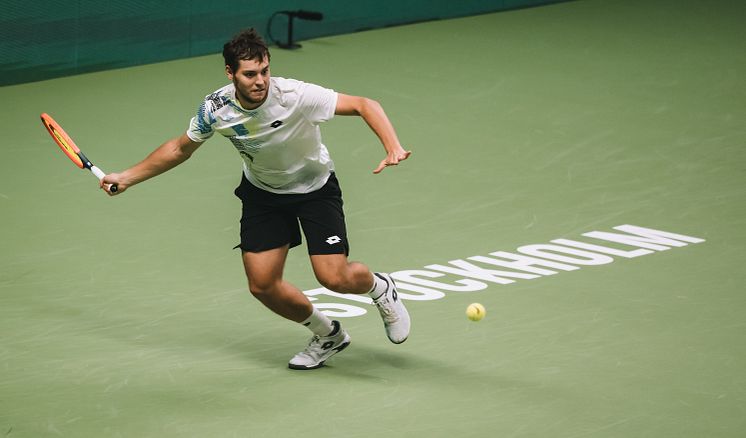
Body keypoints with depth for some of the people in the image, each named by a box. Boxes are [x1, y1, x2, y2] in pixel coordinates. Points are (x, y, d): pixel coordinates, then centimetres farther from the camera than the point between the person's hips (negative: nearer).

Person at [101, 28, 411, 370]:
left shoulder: (295, 95, -32)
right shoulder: (215, 109, -20)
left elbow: (365, 105, -29)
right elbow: (180, 149, 1)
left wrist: (393, 148, -44)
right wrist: (126, 178, 1)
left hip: (315, 187, -4)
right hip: (262, 193, 4)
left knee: (335, 277, -16)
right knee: (262, 284, -5)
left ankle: (380, 288, 22)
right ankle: (328, 336, 22)